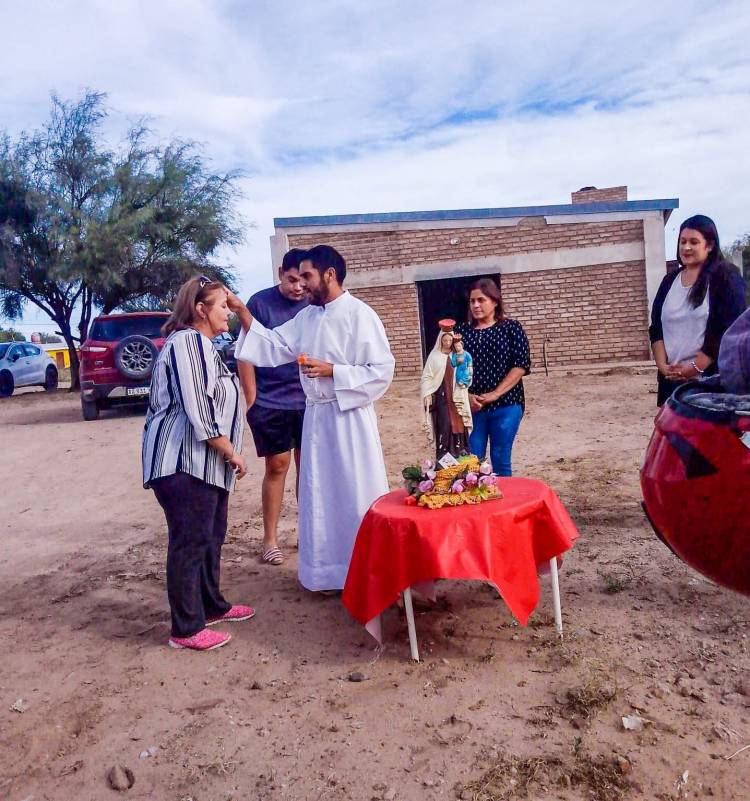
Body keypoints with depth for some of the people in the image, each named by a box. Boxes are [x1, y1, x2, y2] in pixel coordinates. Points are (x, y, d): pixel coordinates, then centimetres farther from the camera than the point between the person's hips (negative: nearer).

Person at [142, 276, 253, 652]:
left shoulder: (201, 344, 19)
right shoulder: (186, 342, -14)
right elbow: (198, 411, -22)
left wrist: (227, 454, 24)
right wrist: (233, 452, -13)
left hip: (205, 461, 11)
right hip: (183, 462, -11)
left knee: (211, 537, 18)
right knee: (189, 543, -3)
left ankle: (212, 605, 32)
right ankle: (186, 629, 7)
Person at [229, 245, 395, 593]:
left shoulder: (360, 314, -12)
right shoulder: (306, 316, 10)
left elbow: (382, 371, -14)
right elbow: (273, 346, 7)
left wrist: (331, 371, -19)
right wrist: (242, 313, -2)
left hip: (349, 418, -7)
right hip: (316, 417, 7)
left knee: (356, 496, 3)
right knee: (321, 498, 14)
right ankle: (329, 568, 29)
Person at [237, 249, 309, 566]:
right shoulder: (260, 302, -7)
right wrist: (251, 399, -7)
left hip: (309, 401, 3)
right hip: (270, 402, -3)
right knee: (276, 466, 4)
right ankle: (270, 538, 17)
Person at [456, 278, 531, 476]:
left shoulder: (511, 327, 1)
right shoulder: (463, 330, 8)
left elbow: (522, 364, -6)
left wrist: (495, 394, -14)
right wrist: (465, 395, -10)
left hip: (505, 405, -2)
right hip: (471, 407, 2)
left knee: (501, 461, 5)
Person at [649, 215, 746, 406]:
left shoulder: (726, 277, -1)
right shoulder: (669, 280, 15)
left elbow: (729, 329, -10)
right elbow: (656, 328, 11)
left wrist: (696, 367, -14)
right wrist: (662, 365, -3)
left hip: (713, 376, -5)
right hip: (673, 379, 5)